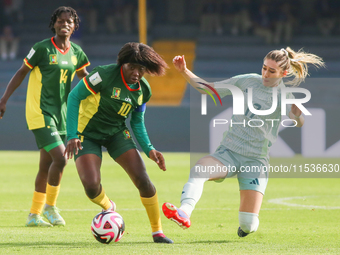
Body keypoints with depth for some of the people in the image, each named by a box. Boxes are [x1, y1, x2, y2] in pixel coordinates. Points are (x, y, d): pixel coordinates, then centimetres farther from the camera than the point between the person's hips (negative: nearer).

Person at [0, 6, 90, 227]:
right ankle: (50, 207, -1)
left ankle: (34, 215, 20)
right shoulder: (42, 49, -11)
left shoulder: (76, 52, 6)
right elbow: (22, 72, -3)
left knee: (46, 166, 10)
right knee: (60, 158, -18)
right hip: (40, 113, -7)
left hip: (60, 113, 7)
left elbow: (84, 77, 24)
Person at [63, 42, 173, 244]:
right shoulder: (106, 75, -25)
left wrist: (149, 150, -6)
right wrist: (72, 136, -23)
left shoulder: (143, 90, -5)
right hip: (87, 135, -4)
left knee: (142, 179, -13)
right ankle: (108, 208, 16)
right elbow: (74, 96, -18)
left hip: (117, 133, 4)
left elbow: (137, 122, 9)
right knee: (92, 187, -22)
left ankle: (157, 231, 4)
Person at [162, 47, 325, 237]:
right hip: (228, 152, 2)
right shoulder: (247, 81, 5)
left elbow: (299, 122, -19)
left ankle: (246, 228, 29)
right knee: (198, 169, -33)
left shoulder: (285, 95, -2)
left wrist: (297, 116, -42)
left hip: (256, 159, -2)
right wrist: (184, 71, 0)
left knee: (249, 224, -9)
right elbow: (207, 88, 13)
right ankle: (184, 213, -53)